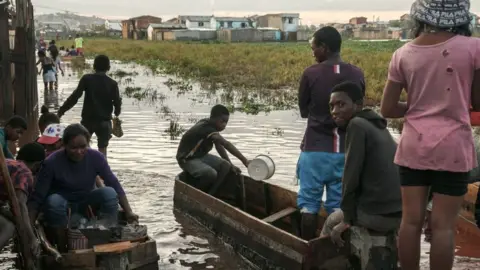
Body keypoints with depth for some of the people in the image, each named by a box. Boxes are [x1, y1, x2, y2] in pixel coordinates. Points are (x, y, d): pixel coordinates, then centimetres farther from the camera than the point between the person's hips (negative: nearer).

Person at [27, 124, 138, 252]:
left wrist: (128, 212, -25)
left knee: (109, 192, -26)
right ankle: (62, 250, -22)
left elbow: (115, 185, -15)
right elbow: (37, 197, -22)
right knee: (54, 201, -36)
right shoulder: (52, 162, -24)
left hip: (86, 203, 2)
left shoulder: (96, 157, -17)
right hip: (62, 204, -2)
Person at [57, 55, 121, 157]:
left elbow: (74, 97, -11)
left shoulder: (87, 79, -5)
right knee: (102, 148, 7)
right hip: (104, 120, 0)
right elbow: (117, 102, -4)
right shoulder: (112, 83, -4)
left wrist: (62, 110, -6)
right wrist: (116, 113, 18)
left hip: (88, 119, 0)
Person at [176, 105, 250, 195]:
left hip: (201, 155, 9)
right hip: (187, 159, -9)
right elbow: (226, 144, -36)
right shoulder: (206, 128, -29)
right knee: (212, 174, -31)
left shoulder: (210, 125, 0)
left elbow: (219, 146, 7)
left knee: (225, 166, -6)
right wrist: (244, 160, -40)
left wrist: (230, 165, 1)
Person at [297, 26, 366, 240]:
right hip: (346, 151, 3)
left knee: (309, 204, 8)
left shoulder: (311, 74, -9)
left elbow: (304, 111, 2)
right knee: (339, 206, 9)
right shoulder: (357, 75, -1)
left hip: (316, 150, -3)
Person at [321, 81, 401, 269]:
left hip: (376, 213, -7)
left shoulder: (357, 125, -6)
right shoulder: (379, 127, 19)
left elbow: (351, 175, -10)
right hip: (399, 210, 7)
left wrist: (347, 218, -3)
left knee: (332, 223, 18)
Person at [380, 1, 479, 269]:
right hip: (453, 147, -2)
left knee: (411, 220, 9)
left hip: (414, 145, 3)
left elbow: (388, 109, 2)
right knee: (443, 225, 3)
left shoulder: (403, 54, -1)